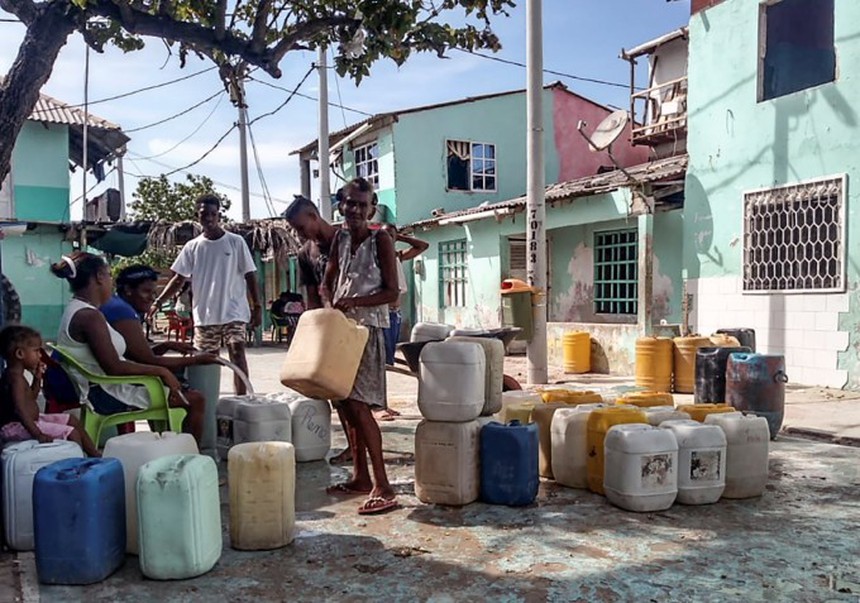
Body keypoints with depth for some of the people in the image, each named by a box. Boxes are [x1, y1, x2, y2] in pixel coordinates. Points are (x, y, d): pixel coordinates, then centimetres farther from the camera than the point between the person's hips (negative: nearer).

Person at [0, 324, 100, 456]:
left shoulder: (15, 374, 9)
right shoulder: (16, 378, -23)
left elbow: (31, 398, 23)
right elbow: (20, 409, -34)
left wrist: (37, 378, 9)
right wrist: (38, 435, -38)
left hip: (31, 419, 11)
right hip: (17, 426, -11)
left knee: (73, 421, 16)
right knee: (71, 433, -17)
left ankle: (95, 454, 20)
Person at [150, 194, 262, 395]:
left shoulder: (236, 242, -1)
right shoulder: (192, 247, 6)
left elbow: (250, 275, 0)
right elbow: (178, 279, 7)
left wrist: (257, 307, -4)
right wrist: (158, 302, -2)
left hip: (234, 312, -3)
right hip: (204, 314, 3)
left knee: (237, 353, -13)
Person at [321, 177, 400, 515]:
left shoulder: (381, 240, -7)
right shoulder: (340, 238, 10)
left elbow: (392, 292, -10)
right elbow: (326, 283, 15)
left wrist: (354, 302, -21)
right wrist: (331, 304, -6)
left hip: (368, 328, -7)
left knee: (357, 404, -14)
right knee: (346, 404, 10)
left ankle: (383, 487, -10)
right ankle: (361, 477, 22)